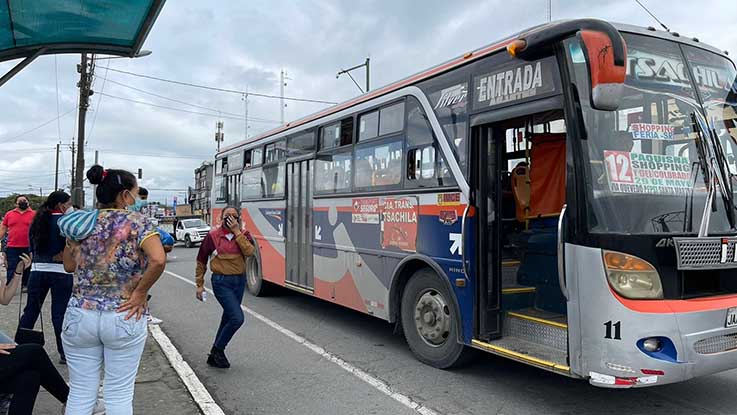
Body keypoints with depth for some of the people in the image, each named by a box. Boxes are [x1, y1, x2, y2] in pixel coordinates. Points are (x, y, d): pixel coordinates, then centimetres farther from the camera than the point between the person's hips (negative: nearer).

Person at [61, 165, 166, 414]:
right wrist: (140, 294, -12)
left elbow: (69, 265, 16)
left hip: (80, 315, 4)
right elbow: (158, 260, -23)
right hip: (124, 317, -4)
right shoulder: (137, 221, -8)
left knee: (80, 392, 14)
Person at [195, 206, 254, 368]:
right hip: (222, 282, -5)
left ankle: (214, 356, 28)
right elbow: (201, 261, 4)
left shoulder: (242, 235, 6)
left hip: (239, 281, 5)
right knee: (237, 318, -15)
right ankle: (218, 350, 6)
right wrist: (199, 284, 3)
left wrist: (237, 232, -16)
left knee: (228, 319, 13)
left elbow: (249, 252, -15)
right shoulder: (212, 236, -4)